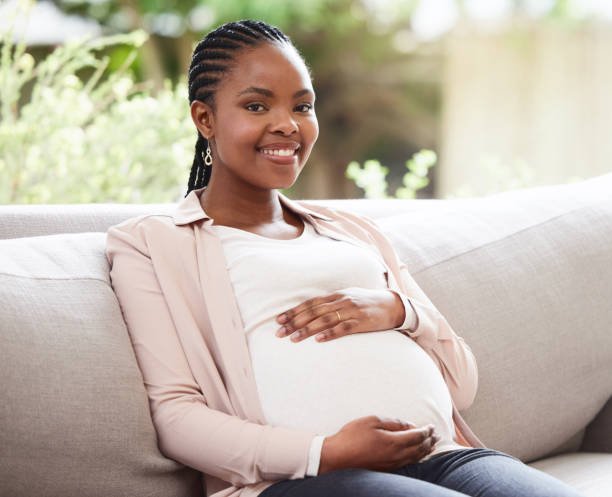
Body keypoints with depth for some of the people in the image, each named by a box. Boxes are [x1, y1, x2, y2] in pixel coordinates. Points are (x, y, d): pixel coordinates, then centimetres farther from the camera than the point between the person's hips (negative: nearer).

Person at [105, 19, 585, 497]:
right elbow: (174, 414, -1)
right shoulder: (149, 242, 12)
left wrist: (398, 310, 0)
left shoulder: (355, 229, 27)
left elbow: (462, 382, 22)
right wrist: (324, 453, -15)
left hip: (443, 455, 5)